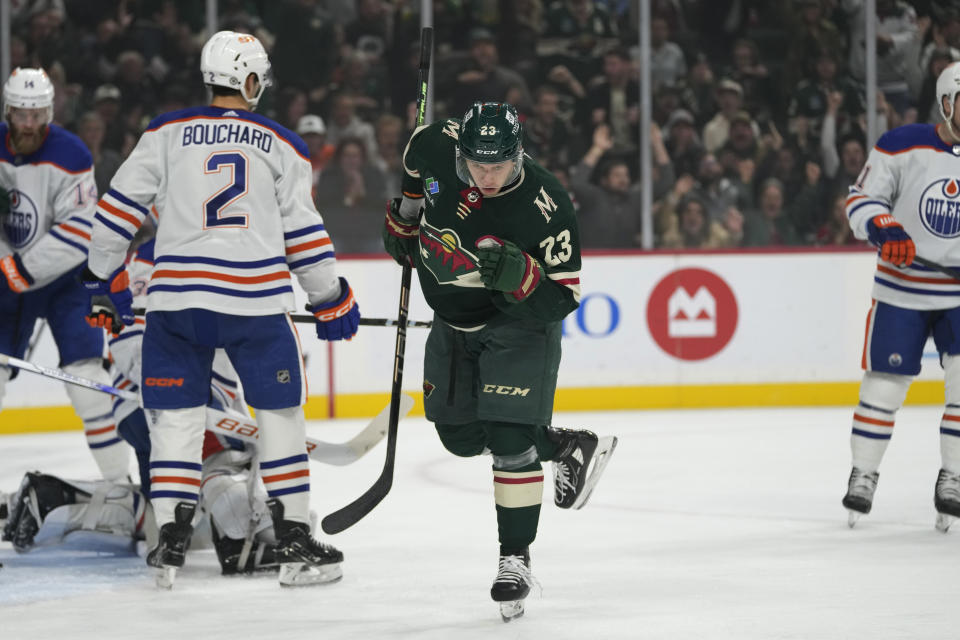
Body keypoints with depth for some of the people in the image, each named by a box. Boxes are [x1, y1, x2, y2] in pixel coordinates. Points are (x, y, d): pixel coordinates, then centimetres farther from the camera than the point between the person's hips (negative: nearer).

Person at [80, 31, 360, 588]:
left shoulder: (166, 133, 6)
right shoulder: (282, 145, 7)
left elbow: (120, 207, 5)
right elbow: (304, 233, 8)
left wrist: (105, 280, 16)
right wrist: (333, 301, 19)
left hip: (177, 296, 1)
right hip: (257, 299, -1)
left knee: (176, 414, 9)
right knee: (281, 412, 11)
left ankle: (171, 541, 3)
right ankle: (295, 543, 10)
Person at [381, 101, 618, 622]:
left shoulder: (544, 209, -31)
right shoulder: (438, 148, -18)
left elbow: (562, 297, -26)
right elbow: (416, 162, 10)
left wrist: (521, 276, -44)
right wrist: (404, 218, 11)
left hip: (518, 323, -6)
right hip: (453, 322, 6)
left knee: (510, 438, -16)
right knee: (461, 436, 10)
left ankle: (515, 558, -6)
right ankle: (568, 448, 30)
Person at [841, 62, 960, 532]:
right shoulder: (903, 147, -9)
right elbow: (862, 199, -3)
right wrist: (883, 229, -22)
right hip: (900, 289, -2)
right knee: (884, 384, 2)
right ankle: (863, 474, 20)